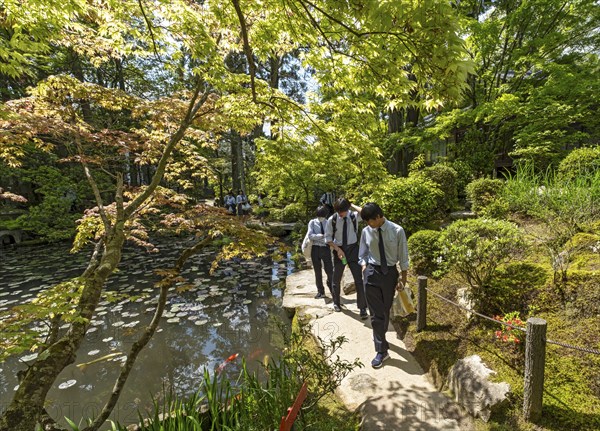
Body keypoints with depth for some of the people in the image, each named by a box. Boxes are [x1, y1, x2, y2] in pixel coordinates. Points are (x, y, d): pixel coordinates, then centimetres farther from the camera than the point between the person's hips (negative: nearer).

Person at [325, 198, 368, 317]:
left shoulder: (354, 216, -9)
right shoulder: (332, 219, -9)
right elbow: (328, 238, -3)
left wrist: (352, 205, -19)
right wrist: (338, 249, -14)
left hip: (353, 249, -1)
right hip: (339, 250, 1)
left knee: (358, 279, -2)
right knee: (336, 279, 14)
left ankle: (362, 307, 10)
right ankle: (336, 302, 36)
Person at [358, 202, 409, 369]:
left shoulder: (397, 231, -13)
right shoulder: (366, 232, -6)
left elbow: (403, 256, -5)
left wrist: (403, 279, -3)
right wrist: (364, 265, -9)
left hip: (390, 272, 0)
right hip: (372, 273, 0)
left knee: (385, 309, 18)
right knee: (376, 313, 0)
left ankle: (379, 335, 44)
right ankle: (382, 350, 12)